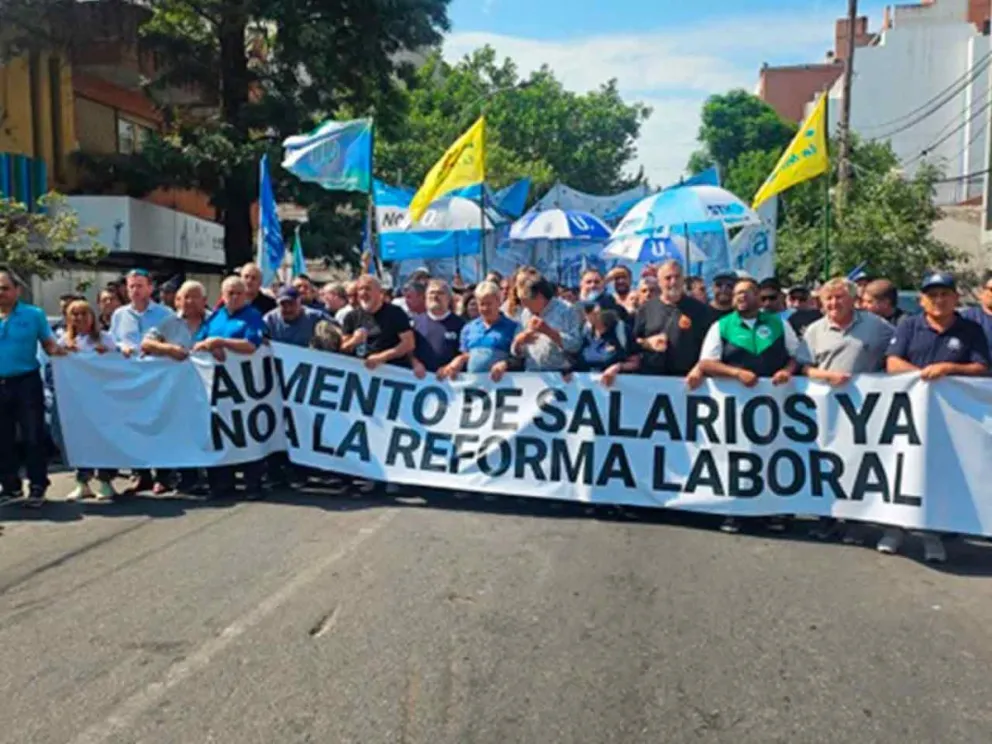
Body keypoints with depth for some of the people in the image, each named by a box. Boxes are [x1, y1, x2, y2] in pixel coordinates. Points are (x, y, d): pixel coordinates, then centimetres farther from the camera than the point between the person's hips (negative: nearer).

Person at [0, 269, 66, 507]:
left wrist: (57, 350, -21)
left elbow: (49, 345, -1)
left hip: (27, 382, -3)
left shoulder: (34, 315, -1)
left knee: (33, 436, 0)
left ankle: (37, 486, 8)